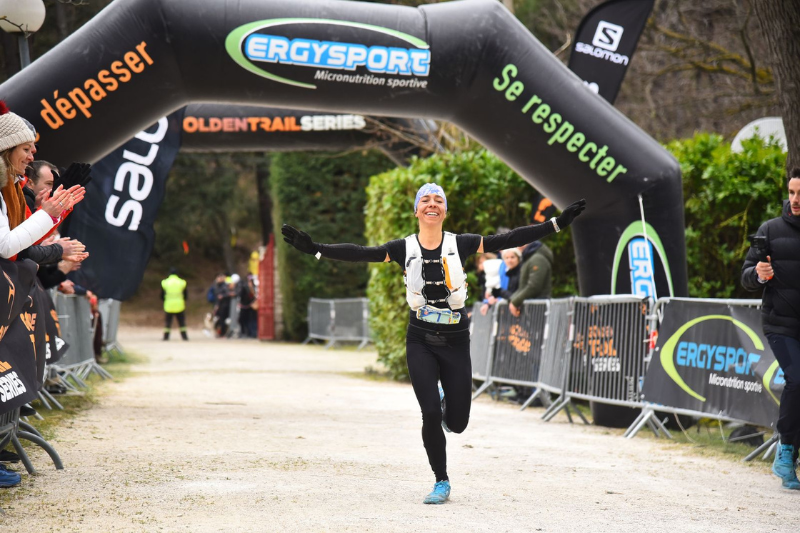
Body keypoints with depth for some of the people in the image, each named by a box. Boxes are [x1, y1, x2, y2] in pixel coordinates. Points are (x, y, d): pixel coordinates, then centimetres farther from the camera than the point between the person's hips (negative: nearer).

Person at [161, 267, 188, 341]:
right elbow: (186, 295, 7)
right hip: (179, 306, 0)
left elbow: (162, 296, 4)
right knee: (182, 322, 10)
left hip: (168, 306, 0)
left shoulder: (164, 283, -2)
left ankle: (166, 336, 4)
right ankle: (184, 336, 9)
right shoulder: (182, 283, 0)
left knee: (167, 322, 8)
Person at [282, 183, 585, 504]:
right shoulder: (404, 249, -1)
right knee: (431, 416, -9)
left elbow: (509, 240, -3)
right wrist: (313, 248, -20)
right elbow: (360, 253, -9)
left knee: (456, 423, 1)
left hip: (456, 342, 1)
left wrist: (558, 223, -7)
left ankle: (445, 403, 39)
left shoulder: (460, 245, -1)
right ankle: (441, 482, 12)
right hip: (421, 342, -1)